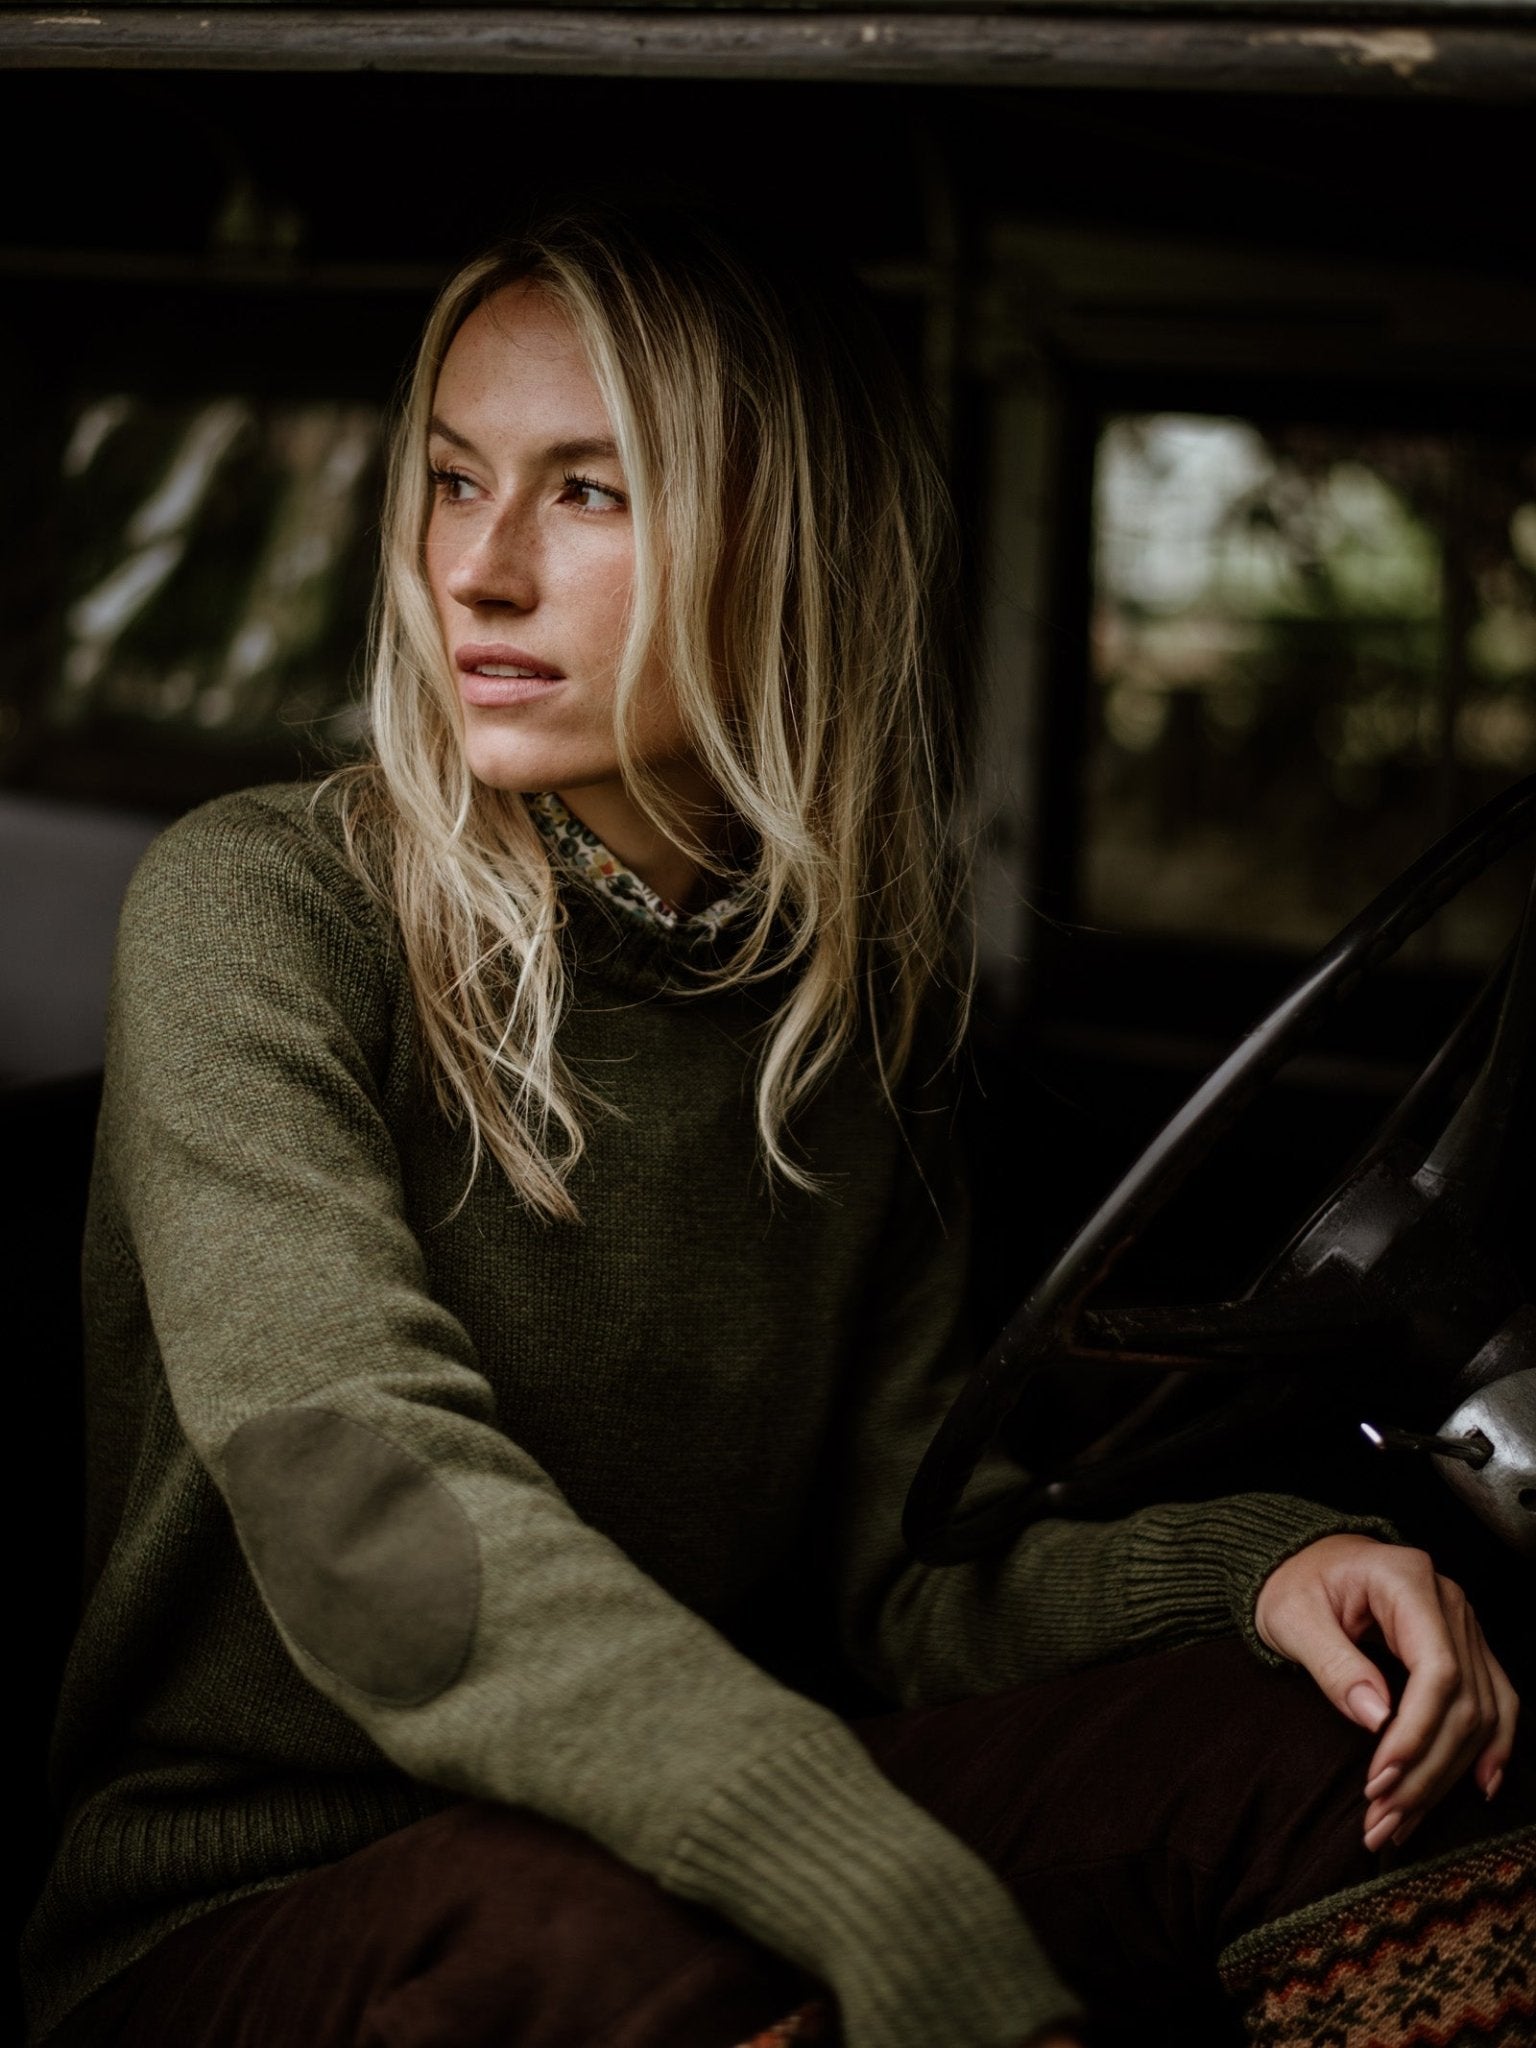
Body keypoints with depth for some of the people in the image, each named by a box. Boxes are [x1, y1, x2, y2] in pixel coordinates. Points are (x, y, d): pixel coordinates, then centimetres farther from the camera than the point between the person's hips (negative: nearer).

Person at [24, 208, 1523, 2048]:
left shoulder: (856, 1005, 5)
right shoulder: (256, 909, -12)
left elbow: (891, 1572, 8)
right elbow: (379, 1525, -28)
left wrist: (1250, 1563, -14)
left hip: (679, 1844, 5)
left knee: (1318, 1728, -15)